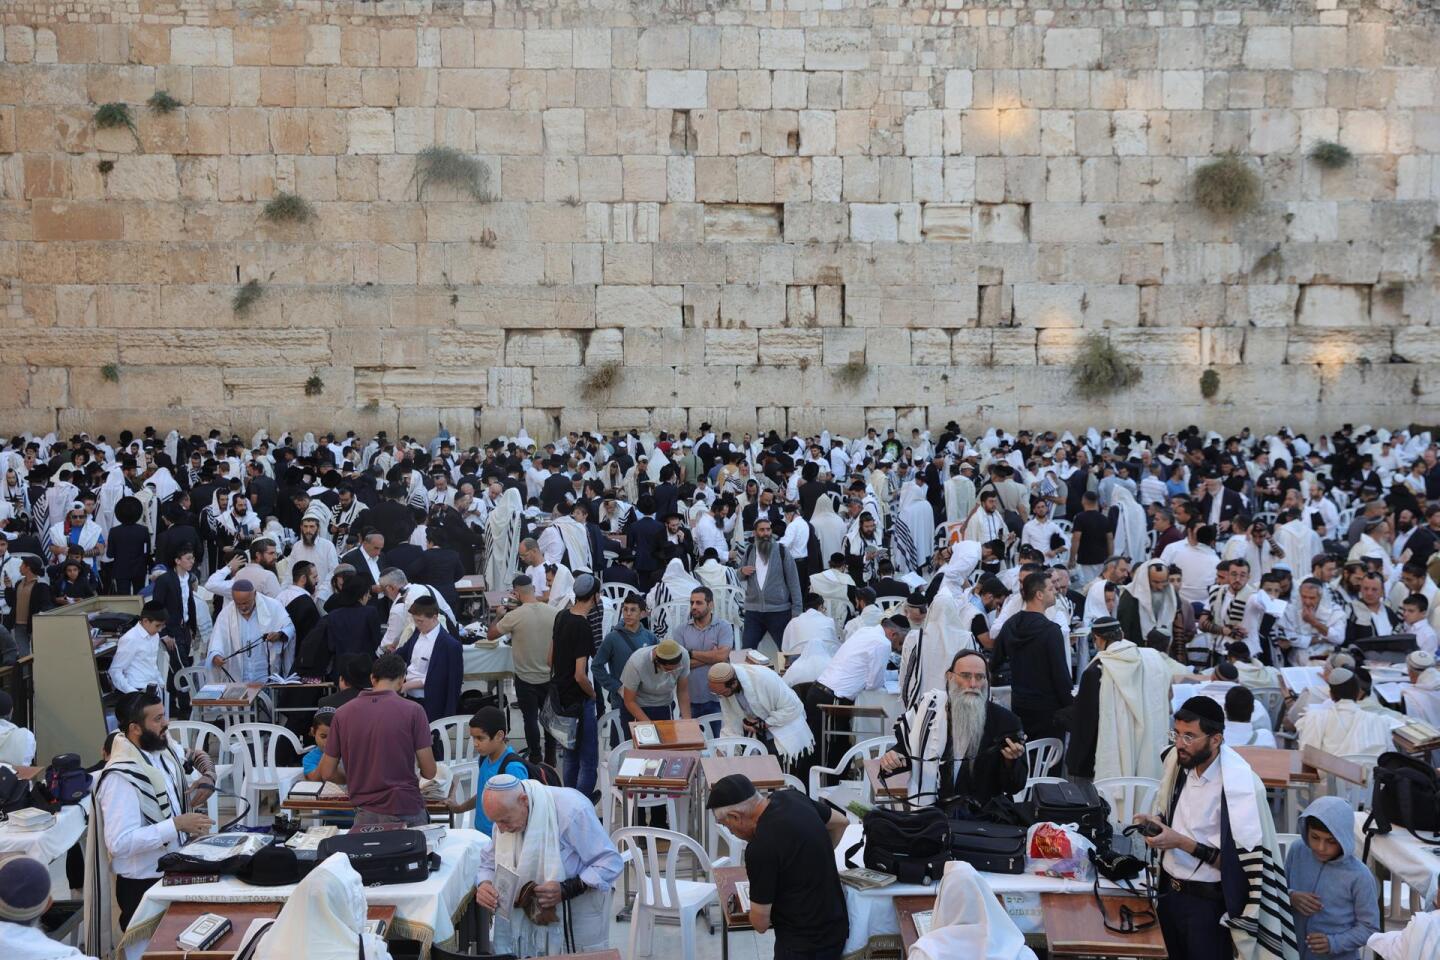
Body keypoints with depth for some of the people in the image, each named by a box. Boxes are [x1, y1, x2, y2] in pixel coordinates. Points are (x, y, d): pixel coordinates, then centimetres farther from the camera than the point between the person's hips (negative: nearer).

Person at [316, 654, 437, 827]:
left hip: (364, 814, 3)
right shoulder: (413, 710, -4)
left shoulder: (343, 713, 5)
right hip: (406, 812, -3)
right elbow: (429, 772, -1)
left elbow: (327, 773, 9)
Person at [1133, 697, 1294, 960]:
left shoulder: (1238, 785, -22)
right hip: (1169, 892, 6)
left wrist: (1182, 843, -25)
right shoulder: (1178, 761, -2)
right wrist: (1156, 822, -4)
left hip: (1208, 903, -6)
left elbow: (1243, 862, -21)